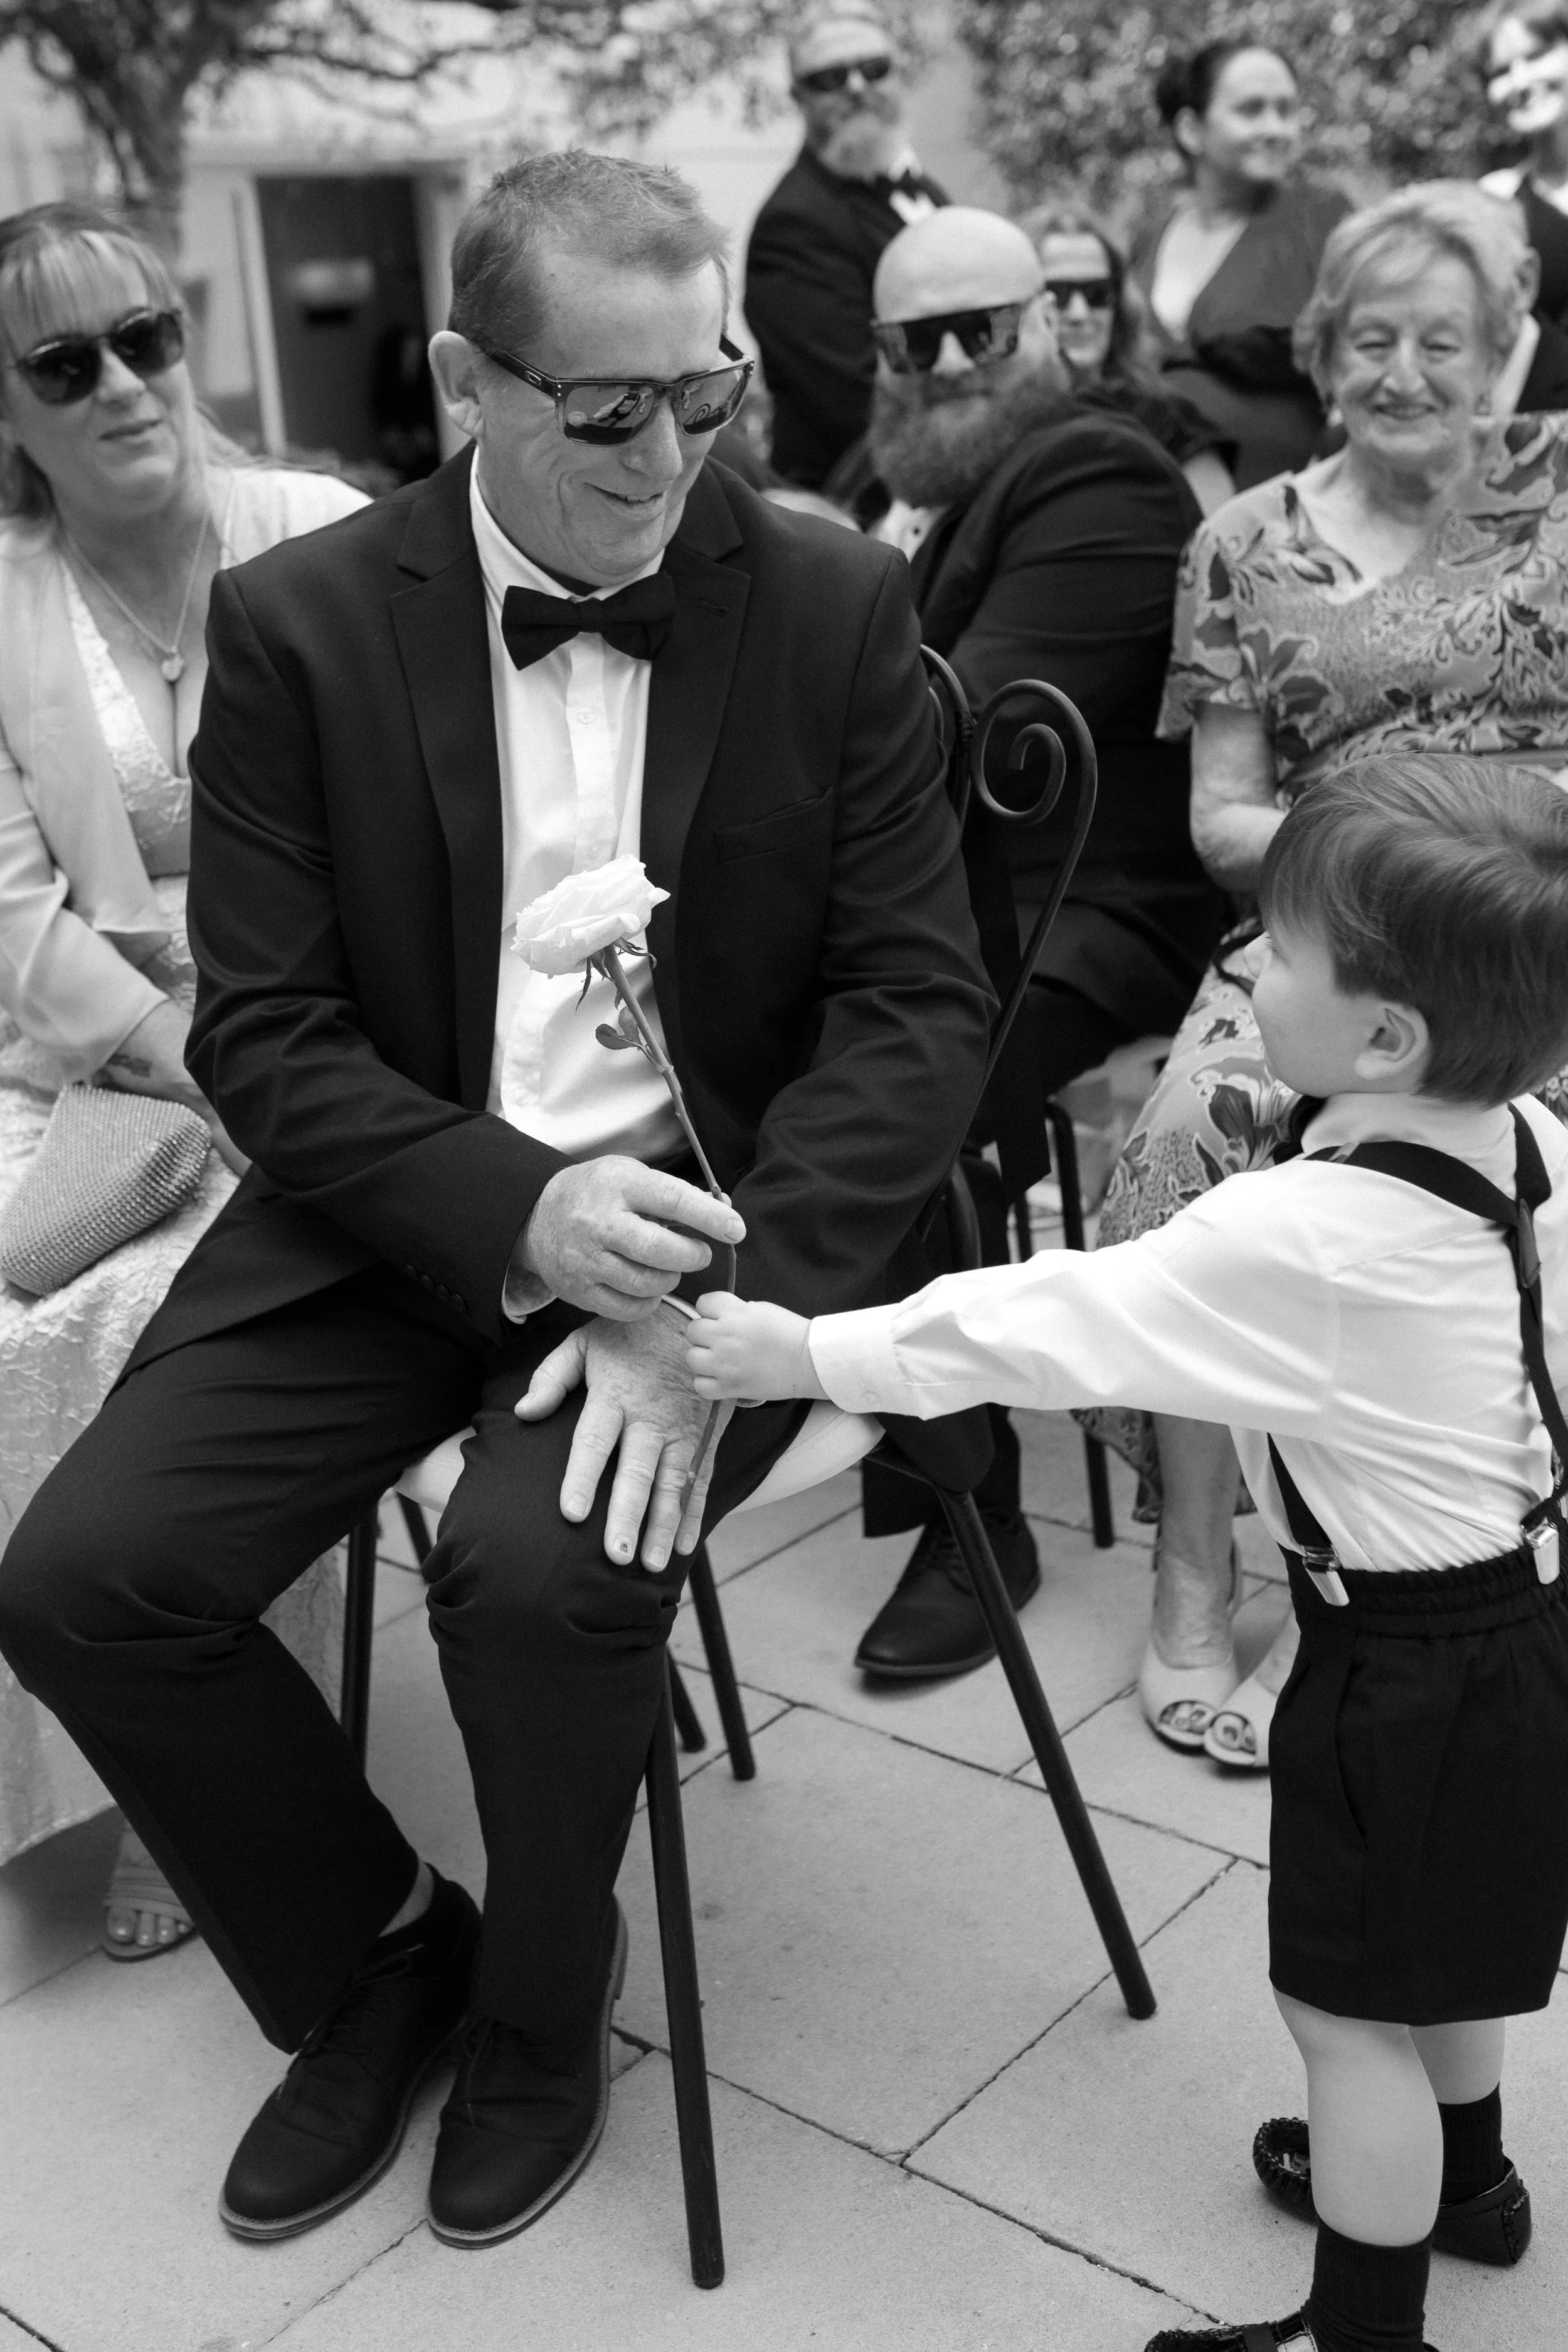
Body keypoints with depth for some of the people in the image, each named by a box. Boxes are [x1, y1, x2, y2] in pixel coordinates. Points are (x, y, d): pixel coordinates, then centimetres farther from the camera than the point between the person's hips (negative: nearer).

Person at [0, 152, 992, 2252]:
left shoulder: (834, 607, -4)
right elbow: (264, 1031, -5)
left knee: (546, 1570, -29)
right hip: (405, 1200, 2)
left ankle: (541, 1993, 7)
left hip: (718, 1207, -2)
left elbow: (921, 1002, -6)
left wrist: (727, 1295, -21)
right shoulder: (300, 622, -3)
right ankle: (377, 1958, 15)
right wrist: (517, 1211, -23)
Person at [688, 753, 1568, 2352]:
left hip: (1405, 1671, -9)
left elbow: (1050, 1322, -26)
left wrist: (806, 1354, -18)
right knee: (1438, 1954, 29)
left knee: (1347, 2006, 8)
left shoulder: (1301, 1240, -31)